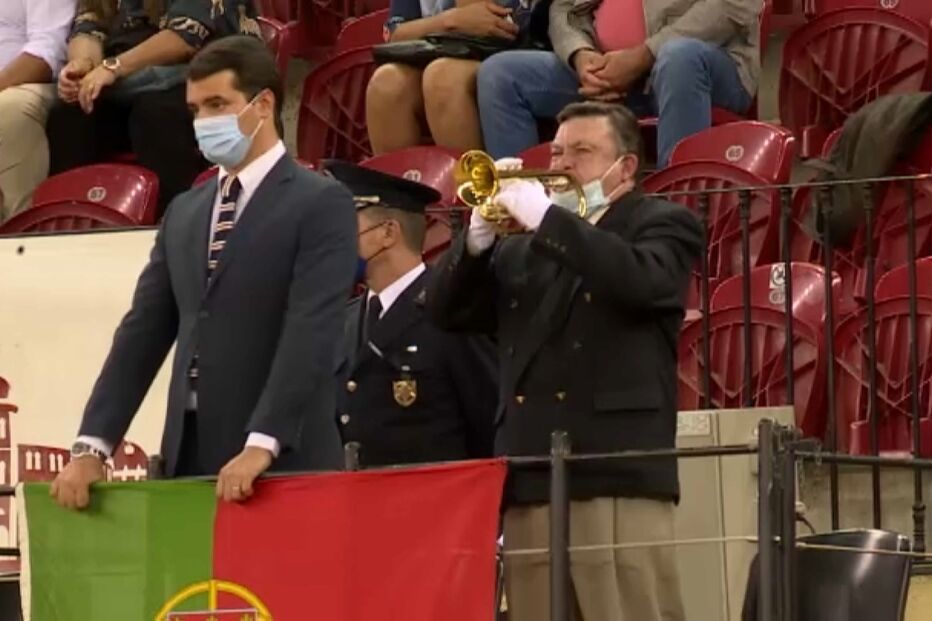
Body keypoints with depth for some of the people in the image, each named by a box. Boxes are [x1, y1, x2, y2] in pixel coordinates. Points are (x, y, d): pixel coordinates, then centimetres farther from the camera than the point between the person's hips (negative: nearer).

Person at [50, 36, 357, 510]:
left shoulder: (321, 204, -4)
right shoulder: (184, 212, 17)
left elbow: (310, 334, -15)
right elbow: (143, 333, 12)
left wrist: (261, 446, -25)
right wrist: (92, 447, 2)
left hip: (282, 464, -6)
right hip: (190, 456, 6)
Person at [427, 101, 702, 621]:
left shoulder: (664, 225, 7)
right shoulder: (523, 247, 22)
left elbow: (641, 281, -15)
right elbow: (449, 313, 15)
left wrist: (547, 218, -12)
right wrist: (480, 236, -1)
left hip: (618, 475, -6)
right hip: (531, 480, 6)